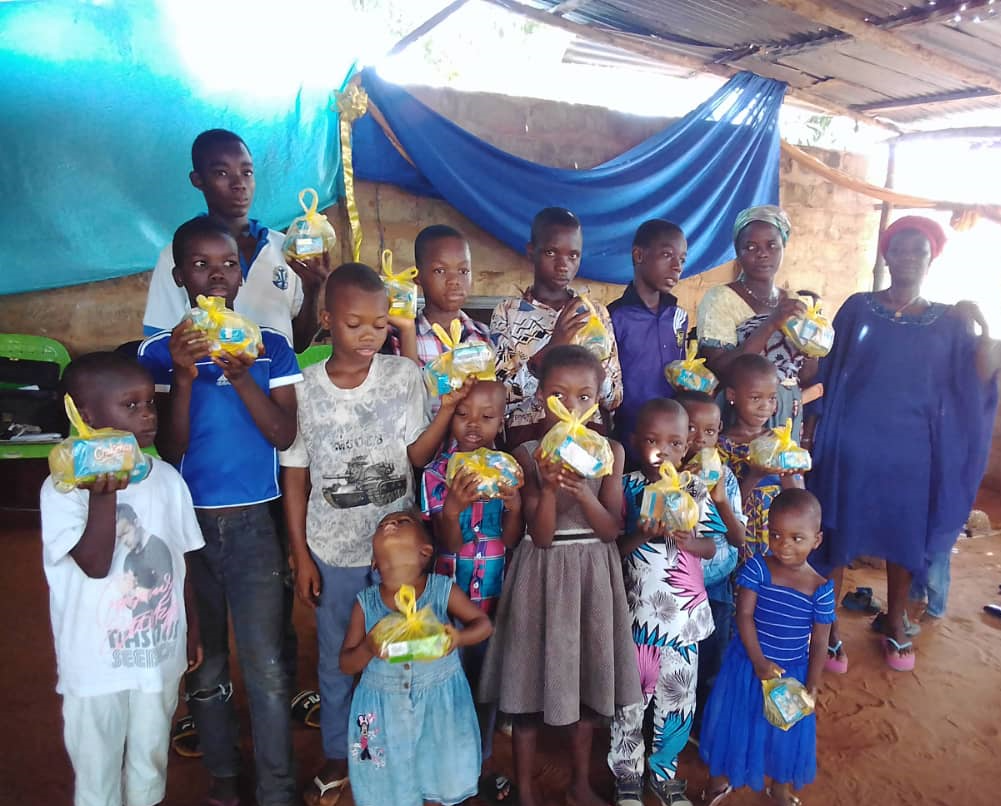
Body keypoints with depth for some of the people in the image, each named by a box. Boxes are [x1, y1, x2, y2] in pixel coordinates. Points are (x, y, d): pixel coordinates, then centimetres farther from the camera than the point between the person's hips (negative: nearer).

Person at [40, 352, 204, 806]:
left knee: (150, 765, 22)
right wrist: (104, 494, -36)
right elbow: (96, 565, -24)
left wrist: (192, 628, 12)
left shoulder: (167, 479, -3)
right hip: (95, 664, -3)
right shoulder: (63, 488, -16)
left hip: (159, 654, 4)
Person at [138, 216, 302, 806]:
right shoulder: (160, 352, -1)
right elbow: (169, 450, -6)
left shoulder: (271, 347, 1)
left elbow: (284, 435, -7)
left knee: (267, 669, -1)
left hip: (254, 522, 0)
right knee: (205, 665, 14)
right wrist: (183, 377, -20)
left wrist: (241, 375, -21)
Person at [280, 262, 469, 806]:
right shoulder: (304, 389, -9)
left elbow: (417, 456, -7)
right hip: (332, 551, 0)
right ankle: (337, 757, 39)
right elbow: (295, 479, -3)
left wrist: (448, 408, -20)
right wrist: (301, 556, -2)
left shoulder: (405, 376, -7)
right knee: (336, 660, 16)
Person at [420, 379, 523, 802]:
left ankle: (481, 763, 37)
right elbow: (446, 542, -16)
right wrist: (453, 507, -35)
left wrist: (514, 505, -28)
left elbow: (512, 539, -8)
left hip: (496, 594, 2)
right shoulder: (436, 472, -11)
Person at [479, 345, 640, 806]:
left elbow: (611, 530, -8)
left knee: (586, 679, 15)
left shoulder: (610, 451, -3)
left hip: (592, 574, 2)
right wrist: (549, 487, -28)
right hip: (542, 574, -2)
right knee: (532, 679, 7)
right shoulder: (528, 454, -9)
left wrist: (583, 492, -25)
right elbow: (541, 536, -12)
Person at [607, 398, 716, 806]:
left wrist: (687, 541, -21)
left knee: (678, 695, 13)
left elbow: (711, 547, -1)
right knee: (630, 693, 10)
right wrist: (641, 535, -26)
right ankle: (626, 771, 31)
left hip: (683, 611, 2)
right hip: (636, 610, -2)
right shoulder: (627, 487, -7)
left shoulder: (695, 489, -2)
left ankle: (664, 771, 35)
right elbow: (612, 548, -8)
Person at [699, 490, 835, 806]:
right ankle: (719, 781, 40)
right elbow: (744, 615, -17)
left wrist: (812, 687, -5)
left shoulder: (821, 589, -13)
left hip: (793, 672, 1)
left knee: (787, 729, 18)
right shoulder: (756, 567, -16)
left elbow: (819, 643, -6)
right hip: (747, 663, -1)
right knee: (732, 721, 15)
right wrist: (759, 662, -21)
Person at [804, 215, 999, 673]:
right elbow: (827, 371, 2)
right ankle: (828, 626, 18)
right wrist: (812, 426, -2)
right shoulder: (858, 307, 2)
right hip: (852, 441, -2)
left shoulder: (948, 322, 6)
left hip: (912, 449, 2)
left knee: (905, 536, 11)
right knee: (836, 532, 3)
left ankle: (895, 624, 31)